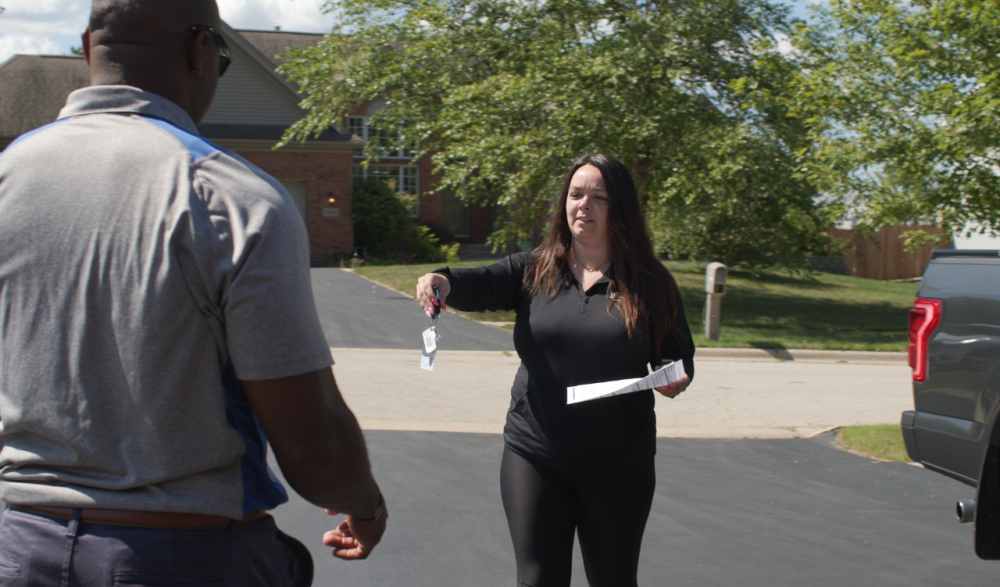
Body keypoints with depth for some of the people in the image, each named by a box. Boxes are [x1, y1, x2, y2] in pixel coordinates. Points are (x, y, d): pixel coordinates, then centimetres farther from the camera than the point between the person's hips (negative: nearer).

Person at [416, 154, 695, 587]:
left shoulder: (650, 284, 1)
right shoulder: (533, 272, 3)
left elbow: (679, 355, 5)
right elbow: (482, 284, -14)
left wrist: (675, 379, -18)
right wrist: (444, 282, -36)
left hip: (618, 467, 0)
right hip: (536, 458, 0)